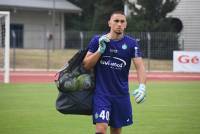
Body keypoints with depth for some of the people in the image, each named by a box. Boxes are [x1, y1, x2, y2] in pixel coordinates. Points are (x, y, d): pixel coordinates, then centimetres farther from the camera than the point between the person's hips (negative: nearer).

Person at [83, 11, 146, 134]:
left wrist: (142, 86, -27)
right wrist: (100, 50, -14)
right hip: (101, 93, -2)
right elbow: (86, 65, -1)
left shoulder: (131, 44, 0)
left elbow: (140, 66, -10)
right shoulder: (97, 41, 1)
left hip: (121, 94, 2)